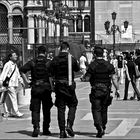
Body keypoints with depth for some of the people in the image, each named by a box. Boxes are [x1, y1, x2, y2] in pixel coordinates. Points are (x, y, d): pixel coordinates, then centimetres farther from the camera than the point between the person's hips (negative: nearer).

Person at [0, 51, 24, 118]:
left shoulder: (15, 65, 20)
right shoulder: (8, 64, -9)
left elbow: (18, 75, 30)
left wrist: (21, 81, 30)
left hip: (14, 84, 9)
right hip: (9, 84, -9)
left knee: (8, 99, 10)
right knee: (13, 98, -10)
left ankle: (7, 113, 12)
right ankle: (16, 112, -9)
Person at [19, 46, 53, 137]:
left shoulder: (32, 62, 3)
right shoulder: (48, 62, -1)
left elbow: (22, 70, -6)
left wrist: (27, 81, -1)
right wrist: (52, 86, -2)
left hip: (35, 88, 1)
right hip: (46, 88, 0)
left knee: (35, 110, 3)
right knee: (46, 110, 11)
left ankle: (36, 127, -16)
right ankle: (46, 129, 16)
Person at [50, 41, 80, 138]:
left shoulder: (55, 60, 0)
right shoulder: (71, 59, -6)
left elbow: (51, 74, 1)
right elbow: (77, 69, 10)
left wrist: (52, 85, 13)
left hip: (59, 86, 2)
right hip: (69, 86, -2)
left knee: (61, 108, 6)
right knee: (72, 105, 13)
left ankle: (62, 131, 5)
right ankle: (69, 125, -6)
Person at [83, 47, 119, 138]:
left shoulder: (92, 65, -8)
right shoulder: (109, 65, 0)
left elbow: (87, 79, -7)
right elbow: (114, 78, -3)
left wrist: (86, 75, 14)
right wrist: (117, 89, 2)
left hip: (96, 90, -3)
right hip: (106, 90, 3)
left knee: (96, 110, -1)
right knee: (104, 110, 17)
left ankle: (100, 128, -19)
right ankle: (103, 127, 25)